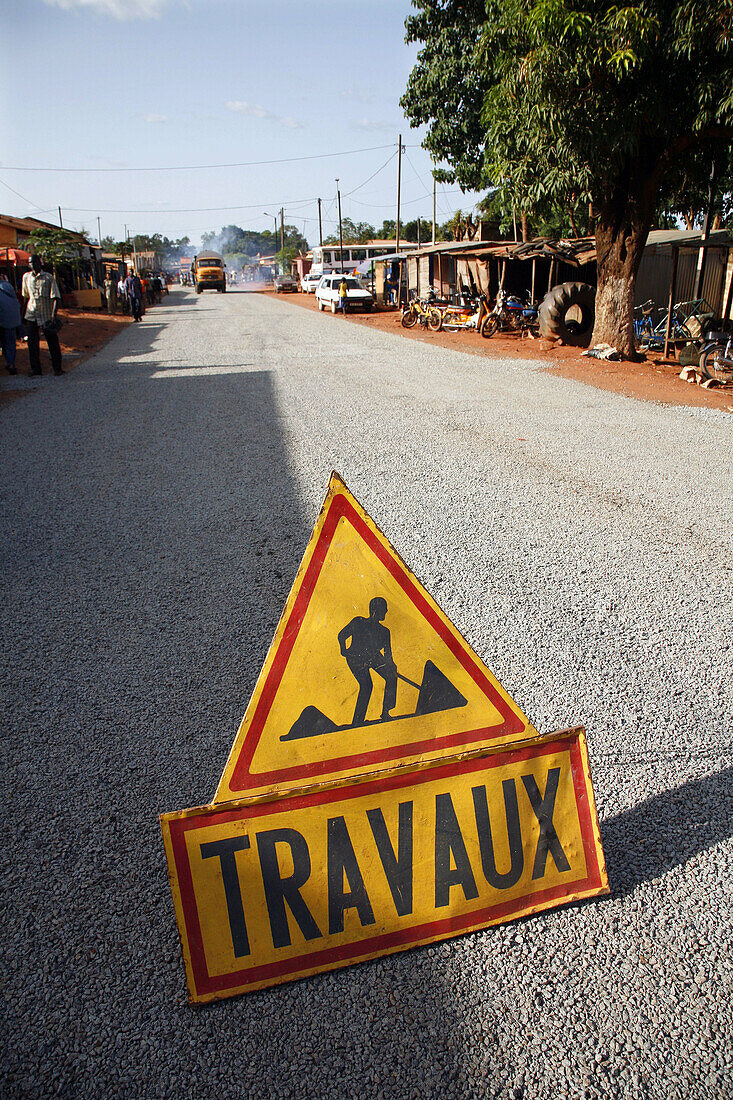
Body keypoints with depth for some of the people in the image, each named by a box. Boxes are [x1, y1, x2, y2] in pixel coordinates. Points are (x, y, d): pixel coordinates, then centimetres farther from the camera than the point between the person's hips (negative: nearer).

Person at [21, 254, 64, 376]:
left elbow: (56, 297, -8)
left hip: (46, 315, -4)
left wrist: (54, 314, -19)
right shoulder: (26, 277, 10)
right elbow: (26, 297, 20)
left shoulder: (48, 278, -4)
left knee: (53, 343, -1)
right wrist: (23, 313, 20)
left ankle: (57, 368, 9)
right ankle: (35, 369, 11)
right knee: (32, 343, 3)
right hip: (31, 315, 4)